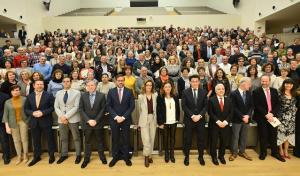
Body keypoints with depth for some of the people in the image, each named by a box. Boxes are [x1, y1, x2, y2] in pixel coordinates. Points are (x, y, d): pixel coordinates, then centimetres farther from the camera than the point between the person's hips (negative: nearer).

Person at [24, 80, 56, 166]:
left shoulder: (49, 95, -3)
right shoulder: (29, 96, 7)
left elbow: (53, 107, -8)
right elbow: (26, 109, 7)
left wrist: (43, 112, -19)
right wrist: (33, 113, -13)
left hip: (46, 121, -3)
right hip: (34, 122, 3)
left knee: (50, 139, 7)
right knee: (36, 140, 13)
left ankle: (51, 155, 24)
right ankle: (36, 157, 29)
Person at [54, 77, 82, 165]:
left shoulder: (76, 92, -2)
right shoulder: (58, 93, 11)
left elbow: (76, 107, -10)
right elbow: (56, 106, 6)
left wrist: (66, 116, -17)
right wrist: (61, 116, -9)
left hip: (73, 119, -4)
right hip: (61, 119, 4)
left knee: (76, 138, 5)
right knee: (63, 138, 13)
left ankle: (78, 155, 17)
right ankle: (64, 155, 27)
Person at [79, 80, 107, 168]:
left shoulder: (101, 95, -4)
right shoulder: (83, 96, 1)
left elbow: (103, 109, -6)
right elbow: (81, 109, -2)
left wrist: (96, 120, -12)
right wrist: (88, 120, -12)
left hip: (98, 122, -1)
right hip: (87, 123, 1)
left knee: (100, 141, 12)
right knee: (87, 141, 12)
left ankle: (102, 156, 28)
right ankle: (86, 158, 24)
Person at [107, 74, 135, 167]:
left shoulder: (129, 92, 1)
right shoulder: (111, 91, 3)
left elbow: (132, 106, -3)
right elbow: (108, 106, -1)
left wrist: (123, 117, -11)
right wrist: (116, 116, -11)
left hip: (126, 119, 0)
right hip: (114, 119, 1)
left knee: (126, 139, 8)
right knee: (115, 139, 9)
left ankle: (126, 157, 21)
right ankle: (115, 157, 23)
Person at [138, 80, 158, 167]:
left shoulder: (155, 95, 0)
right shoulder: (141, 96, -3)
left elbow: (156, 107, 6)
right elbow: (140, 109, 6)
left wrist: (156, 117, 5)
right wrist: (142, 117, 10)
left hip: (153, 119, 2)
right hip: (144, 119, -2)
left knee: (152, 139, 10)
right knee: (146, 139, -5)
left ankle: (150, 155, 26)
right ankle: (146, 156, 14)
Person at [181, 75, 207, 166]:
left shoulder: (204, 92, 4)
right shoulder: (185, 92, -1)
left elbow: (206, 106, 0)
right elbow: (184, 106, -6)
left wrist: (199, 115, -13)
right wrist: (192, 116, -14)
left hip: (201, 119, 2)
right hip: (189, 119, -1)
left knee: (201, 139, 9)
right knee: (187, 139, 6)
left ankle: (201, 156, 26)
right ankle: (186, 156, 22)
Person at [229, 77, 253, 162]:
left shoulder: (249, 93, 7)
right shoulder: (233, 94, -11)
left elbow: (251, 105, 5)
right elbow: (234, 107, -14)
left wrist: (248, 115, -10)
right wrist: (242, 117, -16)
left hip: (247, 119, 5)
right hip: (237, 119, -5)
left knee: (244, 136, 13)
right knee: (235, 136, 4)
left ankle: (242, 151, 28)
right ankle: (234, 153, 17)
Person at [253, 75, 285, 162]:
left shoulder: (274, 91, 8)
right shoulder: (256, 92, -5)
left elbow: (278, 104, 3)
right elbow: (257, 106, -11)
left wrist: (272, 113, -11)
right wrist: (266, 114, -17)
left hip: (272, 116, 4)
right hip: (261, 117, -3)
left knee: (273, 135, 10)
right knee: (263, 136, 4)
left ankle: (275, 152, 27)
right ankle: (263, 152, 20)